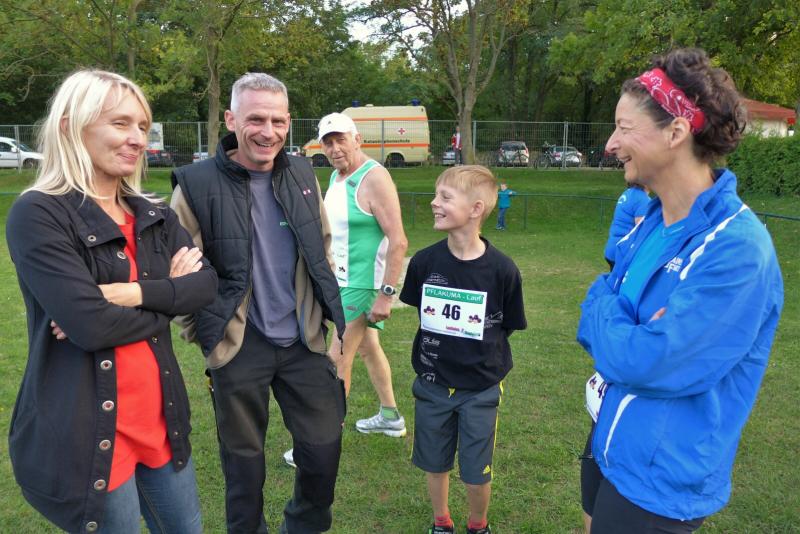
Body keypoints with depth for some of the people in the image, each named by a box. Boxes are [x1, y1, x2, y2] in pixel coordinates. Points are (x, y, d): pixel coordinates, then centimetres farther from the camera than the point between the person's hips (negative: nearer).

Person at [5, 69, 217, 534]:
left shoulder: (154, 215, 6)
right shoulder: (37, 214, -13)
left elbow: (207, 283, -5)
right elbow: (89, 324, -23)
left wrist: (134, 293, -19)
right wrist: (168, 295, -9)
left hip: (160, 417, 7)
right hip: (83, 433, -6)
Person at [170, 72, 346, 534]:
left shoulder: (303, 175, 3)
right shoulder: (196, 184, -11)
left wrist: (325, 311, 12)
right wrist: (206, 333, -5)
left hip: (305, 340, 4)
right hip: (240, 346, -3)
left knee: (325, 445, 12)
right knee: (244, 456, 14)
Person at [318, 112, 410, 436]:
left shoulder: (374, 179, -19)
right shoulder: (335, 176, 9)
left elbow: (398, 242, -24)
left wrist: (386, 295, -26)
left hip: (364, 282, -9)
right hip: (343, 279, 9)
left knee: (338, 358, -5)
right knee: (367, 347, 20)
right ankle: (390, 418, 37)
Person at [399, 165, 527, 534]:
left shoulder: (501, 269, -17)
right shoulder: (425, 261, -10)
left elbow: (507, 327, -3)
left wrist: (480, 354, -1)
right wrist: (441, 345, 5)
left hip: (481, 388, -2)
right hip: (432, 384, 2)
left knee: (476, 472, 11)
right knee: (435, 463, 17)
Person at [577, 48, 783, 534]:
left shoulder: (737, 248, -26)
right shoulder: (654, 221, 0)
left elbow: (646, 364, -28)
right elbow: (604, 303, 6)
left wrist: (603, 311, -11)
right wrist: (616, 325, -15)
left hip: (660, 478, -7)